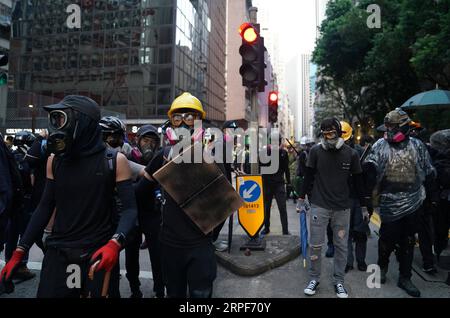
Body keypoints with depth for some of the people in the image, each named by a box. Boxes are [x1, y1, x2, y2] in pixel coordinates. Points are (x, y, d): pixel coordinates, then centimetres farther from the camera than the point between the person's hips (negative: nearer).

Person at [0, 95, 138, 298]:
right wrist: (19, 252, 6)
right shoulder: (54, 161, 4)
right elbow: (45, 207, 9)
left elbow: (130, 209, -11)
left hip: (99, 254, -3)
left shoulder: (115, 161, -8)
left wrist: (115, 244, -27)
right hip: (58, 254, 3)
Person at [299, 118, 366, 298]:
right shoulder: (316, 151, -3)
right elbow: (309, 176, 5)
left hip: (342, 208, 1)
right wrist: (301, 198, 5)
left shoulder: (351, 154, -2)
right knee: (315, 245, 4)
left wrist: (363, 205, 10)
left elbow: (358, 181, 7)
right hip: (319, 206, -1)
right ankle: (314, 279, 22)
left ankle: (338, 281, 25)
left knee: (341, 246, 9)